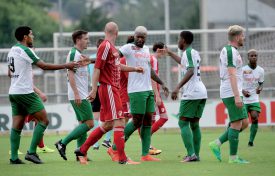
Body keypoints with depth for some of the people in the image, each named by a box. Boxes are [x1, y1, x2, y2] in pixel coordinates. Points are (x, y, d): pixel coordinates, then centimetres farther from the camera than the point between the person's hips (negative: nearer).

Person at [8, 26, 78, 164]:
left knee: (17, 125, 6)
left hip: (13, 92, 9)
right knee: (43, 120, -5)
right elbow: (44, 66, -15)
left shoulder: (12, 50, 14)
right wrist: (66, 66, -9)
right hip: (25, 92, -9)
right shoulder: (25, 50, -12)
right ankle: (31, 152, -9)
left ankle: (14, 157, 0)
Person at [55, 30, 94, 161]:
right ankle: (63, 143, -11)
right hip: (78, 96, -10)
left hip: (81, 95, 10)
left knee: (83, 123, 8)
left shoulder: (79, 54, 18)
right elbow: (70, 74, -20)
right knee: (89, 123, -11)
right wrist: (76, 93, -25)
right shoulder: (73, 53, -12)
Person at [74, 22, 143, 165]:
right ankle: (122, 158, -12)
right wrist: (94, 90, -21)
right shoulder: (106, 46, -12)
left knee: (107, 125, 11)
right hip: (108, 88, -10)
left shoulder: (112, 48, 17)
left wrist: (134, 69, 40)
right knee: (119, 122, -11)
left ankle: (81, 150, 16)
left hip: (113, 89, 10)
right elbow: (97, 68, -17)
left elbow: (117, 66, 32)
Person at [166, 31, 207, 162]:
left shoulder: (188, 52, -8)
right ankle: (196, 154, 10)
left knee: (183, 122, -5)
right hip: (201, 93, 9)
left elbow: (190, 71, -23)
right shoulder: (195, 53, 20)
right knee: (194, 124, 13)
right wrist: (170, 53, 54)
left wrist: (178, 87, -28)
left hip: (191, 93, -9)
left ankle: (191, 154, -15)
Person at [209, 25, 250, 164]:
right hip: (231, 93, -10)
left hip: (232, 93, 10)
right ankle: (233, 157, -1)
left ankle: (217, 143, 10)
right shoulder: (231, 51, -14)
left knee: (244, 123, 10)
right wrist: (237, 96, -26)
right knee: (237, 124, -6)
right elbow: (232, 75, -22)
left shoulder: (228, 50, 18)